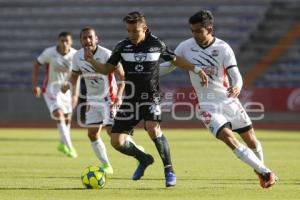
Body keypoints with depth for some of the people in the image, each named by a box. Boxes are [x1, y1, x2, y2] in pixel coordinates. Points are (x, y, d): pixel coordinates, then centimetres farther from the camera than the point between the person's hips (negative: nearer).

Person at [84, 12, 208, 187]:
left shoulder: (157, 44, -4)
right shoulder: (122, 47, -1)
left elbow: (175, 59, 13)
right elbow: (107, 69, 5)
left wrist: (197, 70, 7)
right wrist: (92, 61, -14)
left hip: (151, 97, -3)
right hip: (130, 99, 3)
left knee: (153, 128, -31)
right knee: (117, 141, -4)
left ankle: (169, 171, -16)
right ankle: (144, 159, 27)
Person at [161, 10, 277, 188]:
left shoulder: (223, 49, -10)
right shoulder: (185, 47, -6)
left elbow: (235, 75, -14)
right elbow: (169, 65, 7)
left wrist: (237, 87, -37)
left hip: (229, 100, 1)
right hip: (208, 105, -1)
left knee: (252, 140, 8)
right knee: (230, 140, -20)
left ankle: (260, 168, 37)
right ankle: (265, 173, -13)